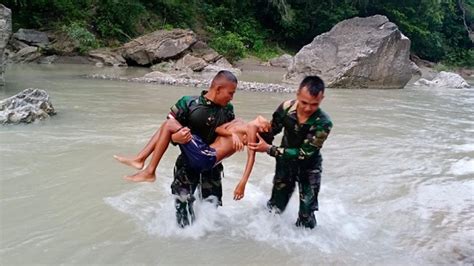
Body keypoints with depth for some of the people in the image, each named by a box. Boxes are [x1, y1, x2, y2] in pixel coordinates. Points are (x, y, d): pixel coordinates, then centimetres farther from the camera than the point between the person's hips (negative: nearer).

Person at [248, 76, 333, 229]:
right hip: (285, 163, 3)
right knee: (275, 208, 16)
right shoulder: (286, 108, -21)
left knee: (306, 217, 1)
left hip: (308, 167, -3)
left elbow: (303, 153, -31)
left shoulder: (323, 123, -32)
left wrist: (269, 149, -34)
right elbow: (272, 131, -2)